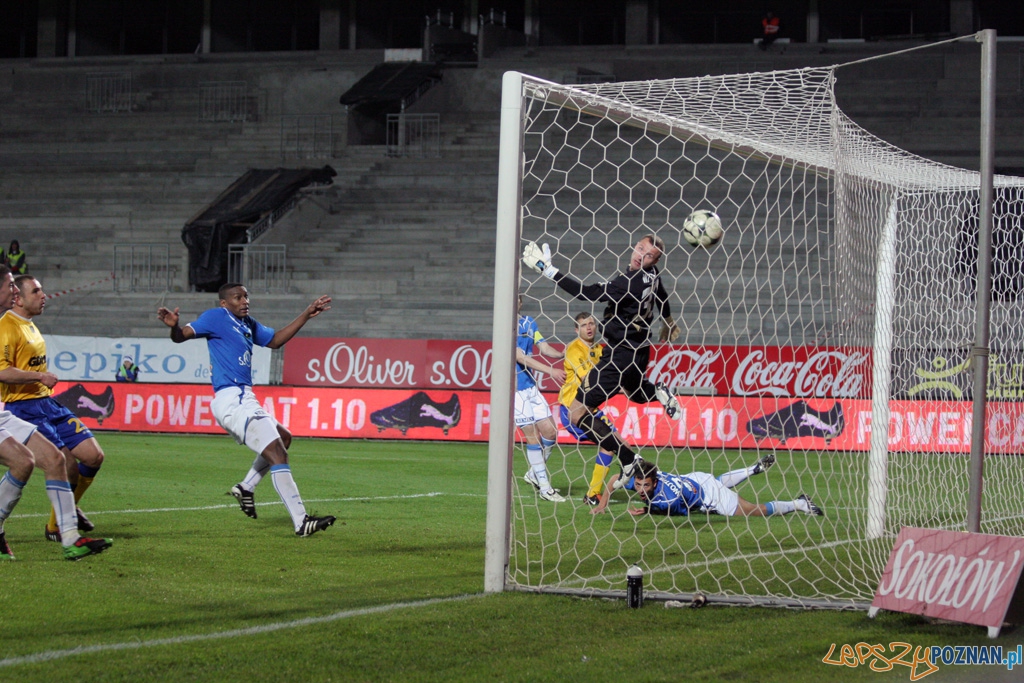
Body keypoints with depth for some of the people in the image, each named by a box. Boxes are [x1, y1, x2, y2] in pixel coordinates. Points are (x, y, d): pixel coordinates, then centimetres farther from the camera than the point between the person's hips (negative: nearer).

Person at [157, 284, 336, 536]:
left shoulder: (248, 324, 19)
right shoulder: (216, 317, -5)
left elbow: (275, 340, 29)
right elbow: (182, 335, -13)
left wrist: (306, 315, 25)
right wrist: (174, 326, -36)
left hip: (242, 400, 10)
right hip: (232, 399, -10)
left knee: (283, 438, 26)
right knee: (277, 453, -14)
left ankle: (246, 487, 24)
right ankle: (301, 522, -18)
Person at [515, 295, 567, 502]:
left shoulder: (529, 323, 11)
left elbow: (544, 348, 5)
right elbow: (520, 357, -18)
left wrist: (562, 354, -17)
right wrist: (550, 371, -24)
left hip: (531, 386, 7)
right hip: (515, 388, -7)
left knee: (550, 432, 4)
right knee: (533, 436, -5)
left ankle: (534, 473, 25)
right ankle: (544, 487, 3)